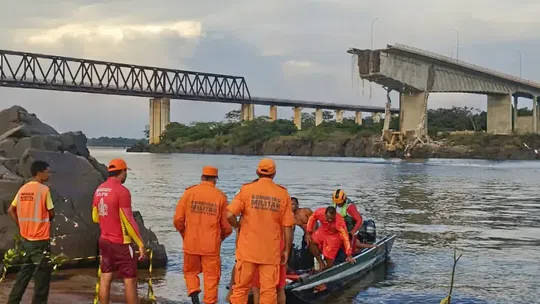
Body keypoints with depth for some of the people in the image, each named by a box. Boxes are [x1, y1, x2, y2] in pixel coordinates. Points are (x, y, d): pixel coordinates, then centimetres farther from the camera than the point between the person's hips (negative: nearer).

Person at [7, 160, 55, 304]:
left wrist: (22, 225, 14)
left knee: (25, 272, 17)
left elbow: (11, 210, 12)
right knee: (42, 274, 2)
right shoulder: (44, 189, -13)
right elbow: (51, 213, -10)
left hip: (26, 238, 7)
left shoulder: (23, 189, 7)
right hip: (40, 240, -7)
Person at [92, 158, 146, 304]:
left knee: (105, 278, 11)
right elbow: (128, 221, -18)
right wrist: (141, 244, -13)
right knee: (130, 280, -1)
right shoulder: (122, 191, -17)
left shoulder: (99, 190, 7)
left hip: (104, 241, 8)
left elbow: (95, 218, 16)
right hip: (120, 243, -7)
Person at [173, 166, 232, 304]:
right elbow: (226, 225, -2)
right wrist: (223, 235, 19)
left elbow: (178, 219, -3)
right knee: (211, 276, 9)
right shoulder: (220, 196, -4)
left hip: (191, 243, 1)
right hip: (211, 245, -1)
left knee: (190, 272, 19)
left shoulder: (189, 192, -2)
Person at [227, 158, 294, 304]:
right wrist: (286, 250, 9)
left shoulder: (247, 189, -4)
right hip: (271, 252, 0)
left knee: (241, 288, 10)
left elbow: (229, 215, -12)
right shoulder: (283, 194, -1)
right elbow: (288, 226, -1)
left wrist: (238, 226, 9)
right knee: (268, 290, 5)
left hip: (248, 249, 0)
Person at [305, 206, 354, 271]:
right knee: (311, 241, -22)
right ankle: (321, 264, -10)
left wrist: (349, 255, -30)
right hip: (322, 231, 4)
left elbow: (345, 237, -32)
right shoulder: (319, 212, -29)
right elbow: (312, 218, -6)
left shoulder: (340, 222, -37)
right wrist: (308, 233, -9)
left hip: (334, 236, -4)